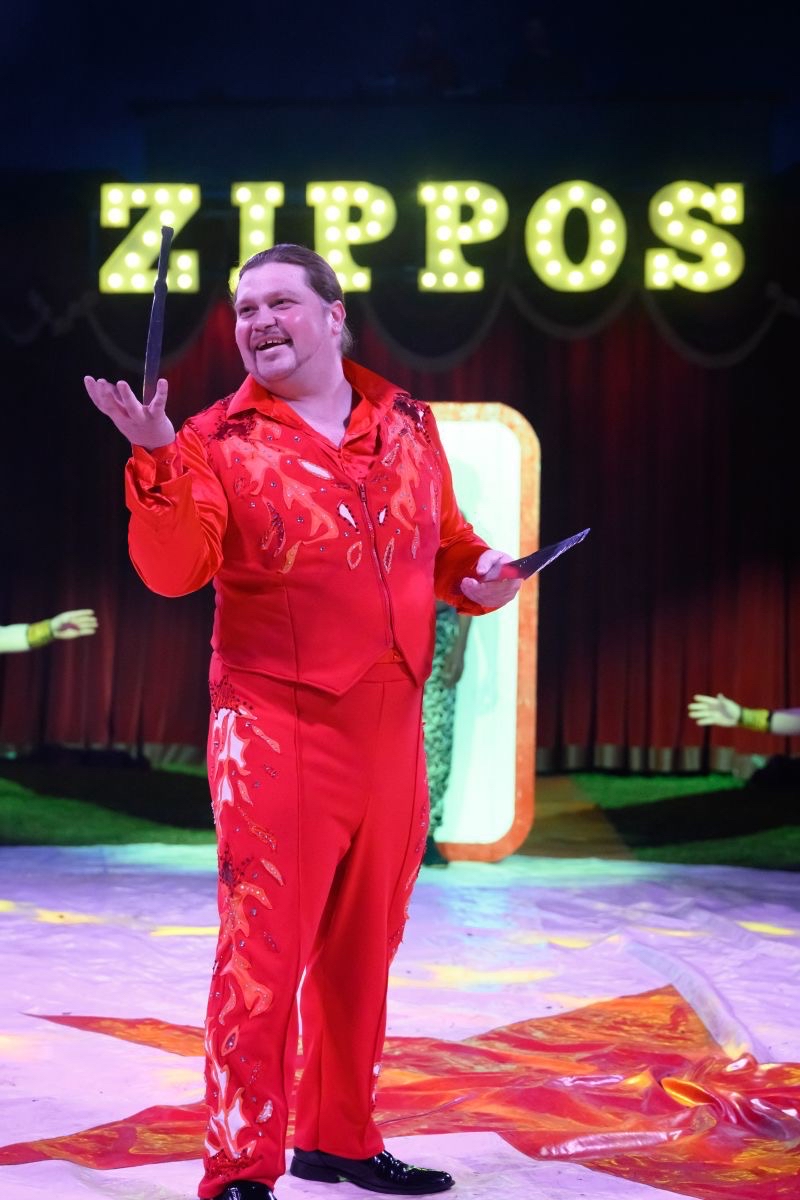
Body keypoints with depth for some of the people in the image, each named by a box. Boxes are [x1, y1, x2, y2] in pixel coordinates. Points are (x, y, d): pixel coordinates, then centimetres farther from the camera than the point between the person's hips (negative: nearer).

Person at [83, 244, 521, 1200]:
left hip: (391, 728, 5)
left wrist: (478, 573, 4)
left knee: (362, 948, 15)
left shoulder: (409, 426, 12)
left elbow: (444, 542, 24)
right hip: (277, 725, -5)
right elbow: (173, 569, -15)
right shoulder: (219, 440, -1)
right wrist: (157, 459, -27)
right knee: (264, 945, -8)